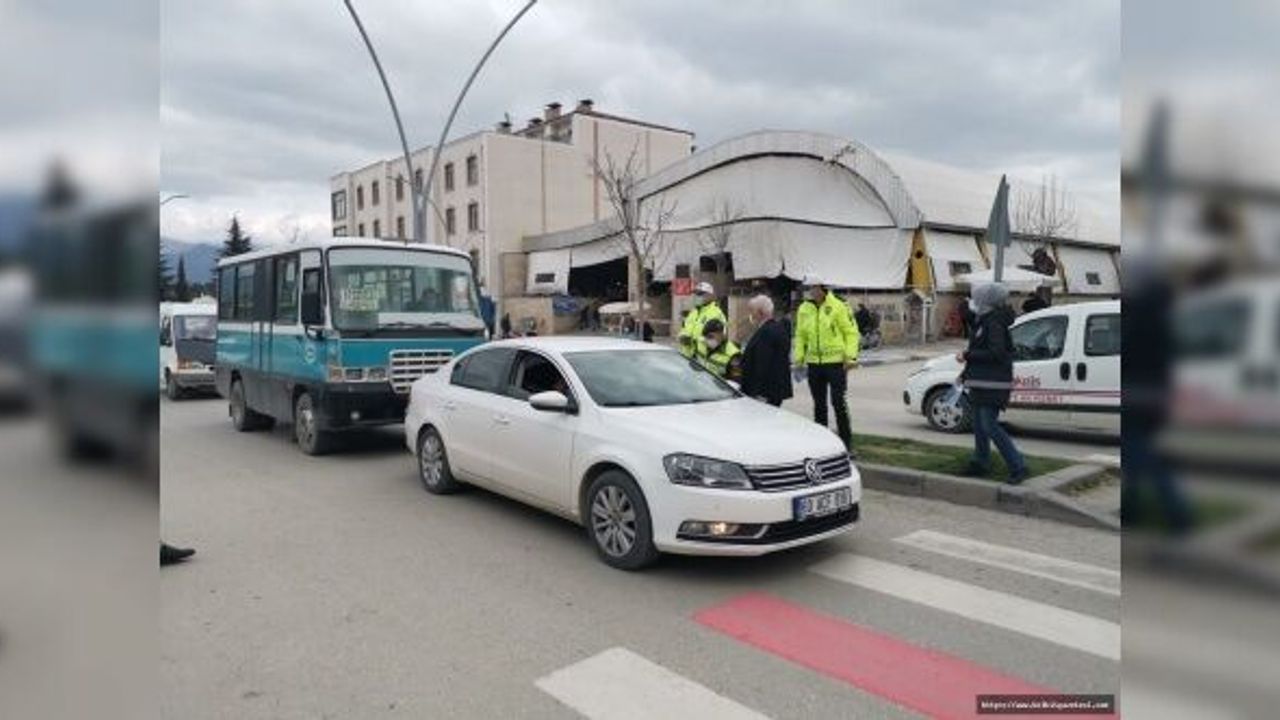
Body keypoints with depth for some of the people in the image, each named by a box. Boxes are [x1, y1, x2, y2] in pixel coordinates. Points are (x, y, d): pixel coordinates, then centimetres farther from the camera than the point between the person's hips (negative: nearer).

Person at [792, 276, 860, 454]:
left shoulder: (838, 306, -5)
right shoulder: (804, 309, 8)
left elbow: (851, 332, -5)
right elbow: (800, 336, 15)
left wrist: (851, 356, -13)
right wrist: (798, 358, 7)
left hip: (835, 362, -5)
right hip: (813, 363, 5)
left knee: (839, 403, -4)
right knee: (819, 405, 11)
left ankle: (847, 443, 7)